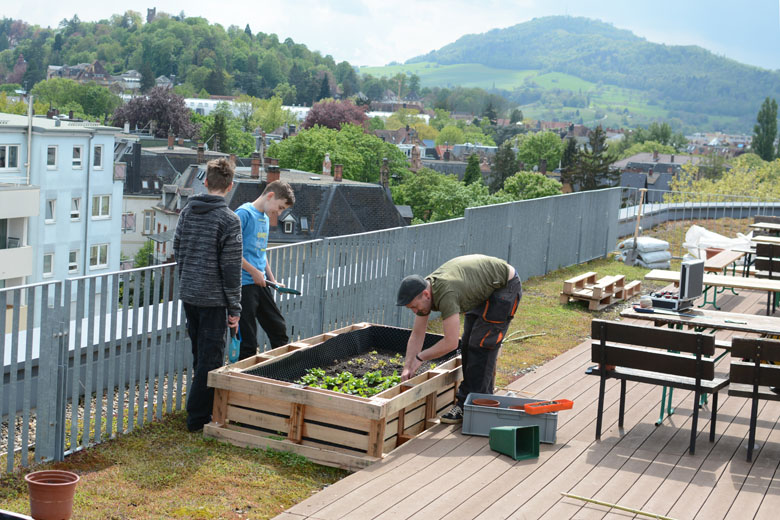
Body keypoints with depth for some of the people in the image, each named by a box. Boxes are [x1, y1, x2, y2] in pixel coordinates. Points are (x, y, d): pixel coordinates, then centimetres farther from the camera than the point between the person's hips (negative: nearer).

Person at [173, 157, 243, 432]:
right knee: (210, 359, 2)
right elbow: (231, 268, -14)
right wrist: (234, 308, -8)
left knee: (200, 355, 19)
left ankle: (203, 407, 31)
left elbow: (177, 252, 14)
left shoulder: (187, 212, 6)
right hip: (213, 299, -7)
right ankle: (197, 417, 6)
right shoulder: (228, 219, -14)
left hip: (188, 295, 7)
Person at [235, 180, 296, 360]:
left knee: (278, 328, 14)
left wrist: (272, 280, 18)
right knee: (248, 342, -3)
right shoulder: (244, 213, -12)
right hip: (244, 284, -9)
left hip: (260, 284, 9)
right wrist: (254, 272, -15)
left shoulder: (265, 217, 16)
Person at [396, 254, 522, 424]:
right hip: (483, 290, 9)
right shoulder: (422, 292, -10)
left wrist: (420, 357, -22)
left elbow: (450, 343, -35)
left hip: (505, 286, -9)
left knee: (481, 345, -13)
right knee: (468, 344, 7)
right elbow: (417, 335, -1)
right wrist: (407, 368, -7)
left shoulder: (446, 294, -38)